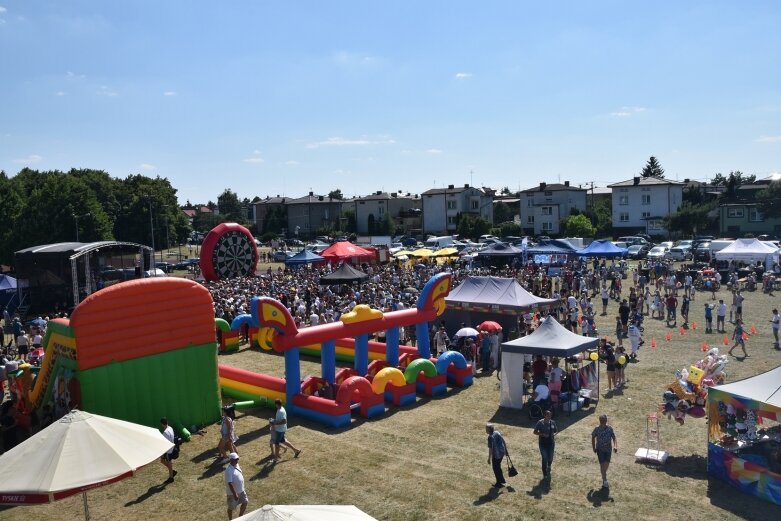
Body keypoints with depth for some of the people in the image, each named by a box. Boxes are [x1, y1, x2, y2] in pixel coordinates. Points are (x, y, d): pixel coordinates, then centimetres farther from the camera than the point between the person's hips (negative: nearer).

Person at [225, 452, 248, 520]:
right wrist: (234, 494, -27)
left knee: (245, 502, 17)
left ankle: (240, 517, 38)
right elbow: (229, 484, -28)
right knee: (231, 507, 12)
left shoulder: (237, 465, -1)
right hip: (232, 492, -8)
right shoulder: (229, 470, -29)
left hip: (241, 490, 8)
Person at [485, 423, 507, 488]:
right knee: (498, 466, 25)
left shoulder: (490, 437, -22)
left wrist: (489, 458, -13)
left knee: (495, 468, 11)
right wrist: (506, 450, 19)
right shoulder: (497, 433, 0)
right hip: (502, 452, 8)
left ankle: (499, 483, 23)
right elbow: (503, 441, 7)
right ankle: (501, 480, 39)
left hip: (496, 454, -8)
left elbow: (490, 448, -21)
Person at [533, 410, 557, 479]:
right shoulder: (540, 423, -11)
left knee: (550, 458, 11)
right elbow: (535, 432, -7)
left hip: (551, 443, 4)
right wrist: (542, 434, -21)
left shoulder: (553, 423, 1)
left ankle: (548, 469, 42)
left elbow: (555, 431, 12)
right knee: (544, 459, -1)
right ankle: (545, 474, 16)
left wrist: (554, 434, -11)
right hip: (543, 443, -3)